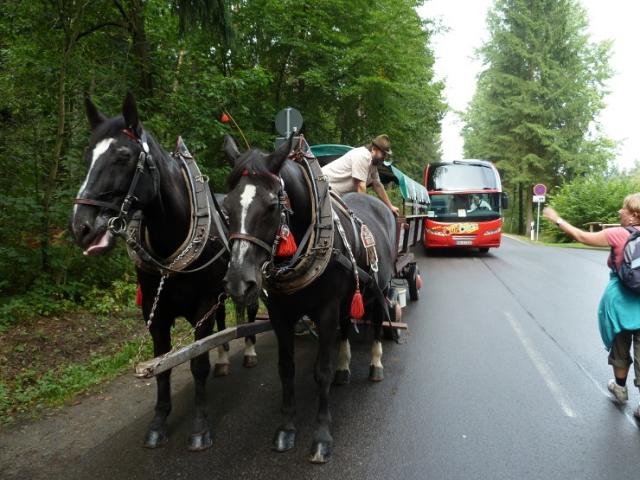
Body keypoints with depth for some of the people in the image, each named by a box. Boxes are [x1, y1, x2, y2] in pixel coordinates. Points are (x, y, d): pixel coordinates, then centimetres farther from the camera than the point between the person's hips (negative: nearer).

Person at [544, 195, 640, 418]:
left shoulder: (618, 235, -12)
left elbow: (581, 236, -6)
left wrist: (557, 219, 4)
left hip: (620, 301, -2)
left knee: (620, 347, 19)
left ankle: (620, 387, 39)